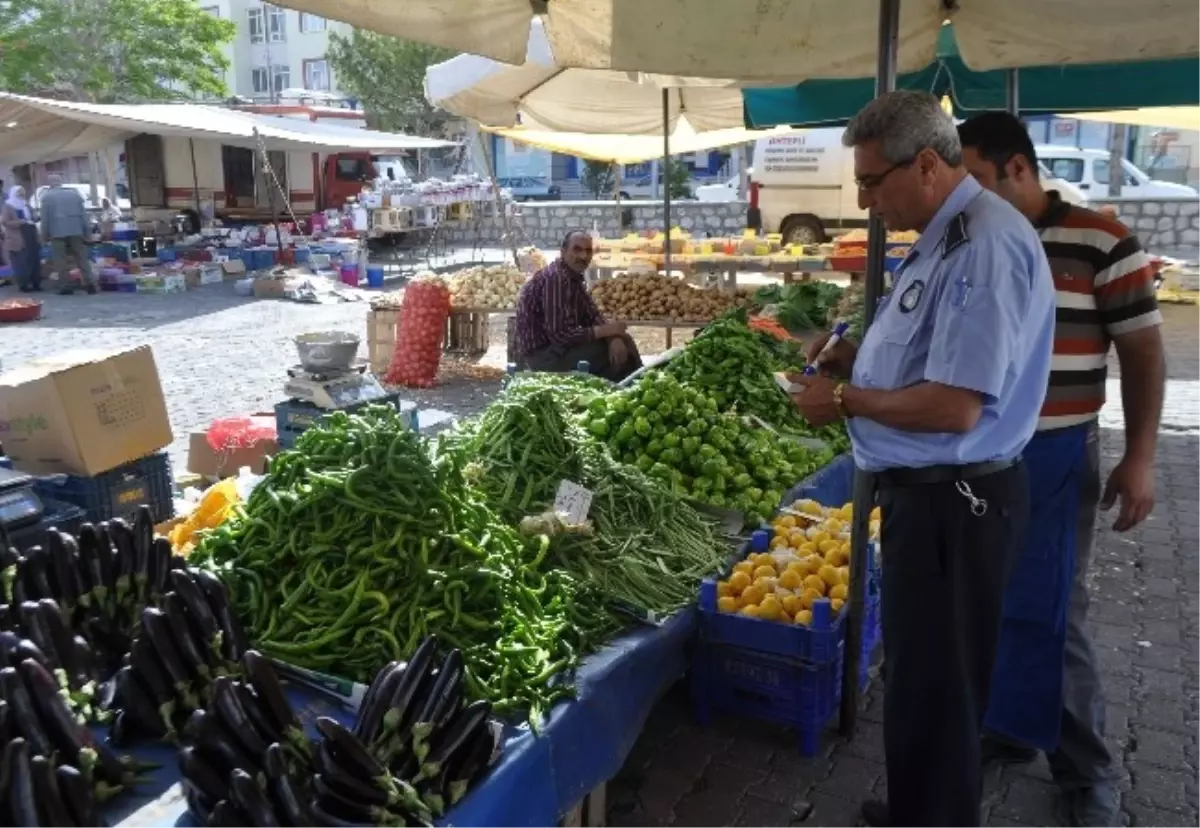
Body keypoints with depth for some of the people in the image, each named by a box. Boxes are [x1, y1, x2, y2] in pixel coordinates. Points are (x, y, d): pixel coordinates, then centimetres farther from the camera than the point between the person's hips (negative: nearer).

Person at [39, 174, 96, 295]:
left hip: (57, 232, -3)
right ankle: (89, 283, -5)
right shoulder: (74, 193, 11)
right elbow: (83, 213, 9)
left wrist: (45, 235, 7)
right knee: (82, 258, 4)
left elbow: (45, 217, 1)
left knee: (61, 260, 1)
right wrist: (86, 232, 11)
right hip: (76, 231, 3)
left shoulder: (47, 196, 2)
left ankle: (68, 285, -4)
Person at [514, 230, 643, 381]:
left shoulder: (574, 277, 8)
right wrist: (605, 330, -19)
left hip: (557, 345, 10)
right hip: (542, 354, -10)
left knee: (623, 341, 5)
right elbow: (560, 334, -28)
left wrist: (614, 336, -16)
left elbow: (592, 316, 6)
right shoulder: (555, 278, -23)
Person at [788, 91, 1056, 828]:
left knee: (934, 693, 7)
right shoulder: (947, 237, 11)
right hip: (930, 492, 11)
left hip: (951, 502, -11)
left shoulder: (983, 243, -22)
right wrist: (854, 358, 6)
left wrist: (846, 399, -15)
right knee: (925, 681, 24)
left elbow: (955, 406, -27)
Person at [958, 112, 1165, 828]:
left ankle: (1087, 770, 21)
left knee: (1048, 616, 1)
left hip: (1052, 456, -5)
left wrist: (1140, 457, -9)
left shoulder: (1100, 244, -10)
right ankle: (1005, 727, 34)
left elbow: (1144, 352, -6)